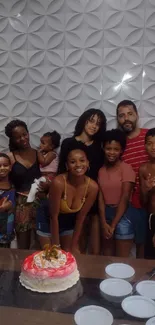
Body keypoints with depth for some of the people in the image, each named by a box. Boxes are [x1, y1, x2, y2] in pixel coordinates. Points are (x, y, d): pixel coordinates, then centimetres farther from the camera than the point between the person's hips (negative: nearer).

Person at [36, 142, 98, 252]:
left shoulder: (92, 187, -23)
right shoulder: (58, 183, -33)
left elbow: (81, 217, -12)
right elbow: (54, 216, -23)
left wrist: (74, 246, -5)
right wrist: (56, 246, -16)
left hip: (70, 223, 3)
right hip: (48, 222, -3)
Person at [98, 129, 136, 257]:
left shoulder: (126, 168, -10)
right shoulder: (101, 170, 7)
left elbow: (124, 199, -13)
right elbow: (101, 197, 1)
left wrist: (113, 225, -10)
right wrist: (104, 223, -9)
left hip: (123, 215, -5)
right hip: (107, 213, 5)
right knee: (107, 257, 16)